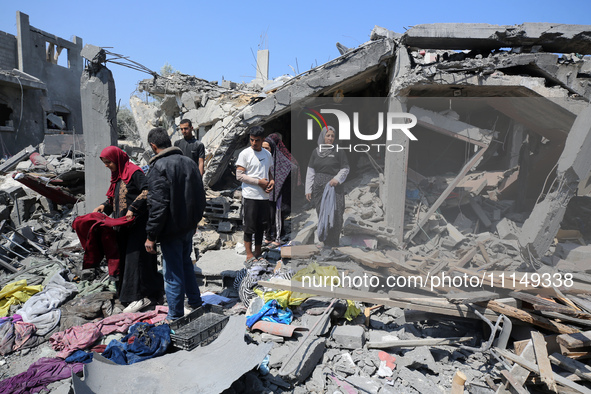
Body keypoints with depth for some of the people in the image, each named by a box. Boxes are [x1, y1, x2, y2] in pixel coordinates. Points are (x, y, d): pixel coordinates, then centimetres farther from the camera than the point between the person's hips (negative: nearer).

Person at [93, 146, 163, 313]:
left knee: (135, 256, -7)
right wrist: (104, 206, 6)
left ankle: (141, 296, -1)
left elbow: (147, 191, -22)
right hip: (123, 223, 9)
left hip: (137, 222, -9)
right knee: (124, 256, 12)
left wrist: (133, 208, -26)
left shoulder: (134, 172, -12)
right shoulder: (117, 175, 16)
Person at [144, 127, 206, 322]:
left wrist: (151, 236, -16)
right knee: (186, 263, 25)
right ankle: (195, 304, 38)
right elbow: (201, 196, 13)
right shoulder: (189, 162, 6)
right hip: (189, 226, 8)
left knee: (173, 273, 4)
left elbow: (158, 206, -22)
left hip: (171, 229, -8)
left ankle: (175, 318, 17)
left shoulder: (158, 167, -17)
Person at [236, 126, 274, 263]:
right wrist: (259, 182, -15)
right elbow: (239, 175, -11)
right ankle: (249, 254, 9)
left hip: (264, 196, 6)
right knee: (250, 226, -2)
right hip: (250, 196, -6)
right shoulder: (245, 154, -6)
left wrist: (271, 181, 0)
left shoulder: (267, 154, 12)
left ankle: (258, 254, 24)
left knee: (261, 226, 12)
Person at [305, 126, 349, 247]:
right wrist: (308, 189, 6)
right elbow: (310, 171, 11)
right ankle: (325, 242, 15)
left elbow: (345, 169, 5)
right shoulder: (316, 152, 10)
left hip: (334, 187, -3)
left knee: (334, 215, -7)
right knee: (321, 214, 5)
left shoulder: (339, 152, 1)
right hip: (318, 188, 3)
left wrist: (337, 178, -14)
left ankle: (333, 244, 3)